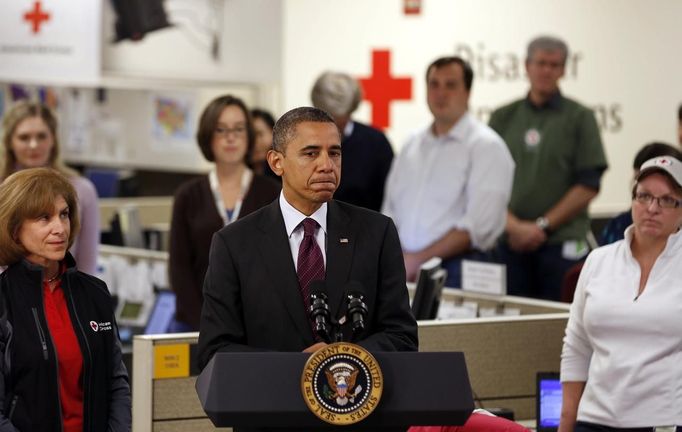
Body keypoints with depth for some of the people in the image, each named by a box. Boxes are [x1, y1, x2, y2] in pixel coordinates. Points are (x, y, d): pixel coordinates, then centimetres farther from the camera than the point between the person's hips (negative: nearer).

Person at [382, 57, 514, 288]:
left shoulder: (486, 146, -3)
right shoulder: (413, 145, 17)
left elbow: (480, 223, -13)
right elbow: (391, 211, 18)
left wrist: (419, 259, -15)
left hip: (455, 272, -5)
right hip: (404, 269, 5)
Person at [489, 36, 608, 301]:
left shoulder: (579, 118, 4)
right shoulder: (503, 118, 12)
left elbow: (589, 186, -3)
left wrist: (542, 225, -8)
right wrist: (513, 225, -8)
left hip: (561, 244, -3)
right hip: (510, 242, 3)